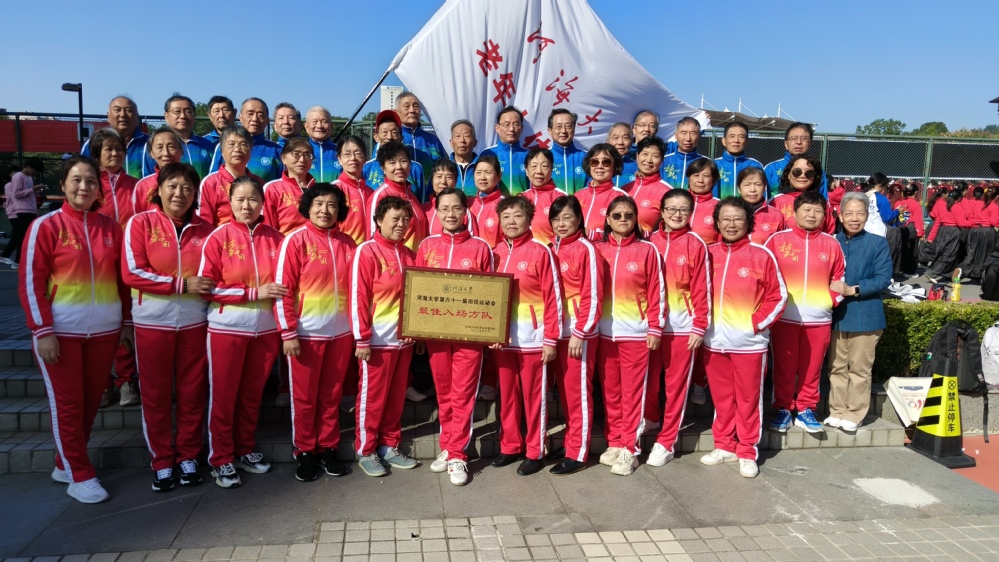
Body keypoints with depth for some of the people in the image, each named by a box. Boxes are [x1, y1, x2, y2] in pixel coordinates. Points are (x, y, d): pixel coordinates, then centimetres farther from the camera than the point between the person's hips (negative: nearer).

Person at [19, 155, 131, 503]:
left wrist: (127, 322, 9)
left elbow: (123, 278, 12)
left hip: (105, 329, 4)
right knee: (67, 403, 3)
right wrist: (42, 331, -11)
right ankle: (80, 476, 15)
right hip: (62, 331, -4)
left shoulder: (111, 227, 6)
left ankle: (65, 464, 30)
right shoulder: (46, 226, -4)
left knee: (91, 401, 11)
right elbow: (30, 283, -6)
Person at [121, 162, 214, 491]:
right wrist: (183, 284, -16)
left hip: (194, 321, 2)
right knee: (156, 394, 7)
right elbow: (132, 272, -12)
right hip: (152, 322, -2)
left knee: (193, 392, 7)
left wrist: (207, 286, -7)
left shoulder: (203, 229, 4)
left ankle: (188, 457, 23)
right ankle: (162, 462, 21)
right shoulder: (140, 223, -3)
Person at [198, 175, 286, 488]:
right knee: (223, 395, 6)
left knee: (252, 393, 13)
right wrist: (255, 292, -16)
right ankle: (221, 460, 20)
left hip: (266, 328, 3)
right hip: (227, 329, -2)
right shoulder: (218, 238, -5)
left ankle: (245, 450, 30)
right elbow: (207, 287, -9)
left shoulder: (275, 239, 2)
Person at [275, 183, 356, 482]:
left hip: (341, 331, 3)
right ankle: (305, 452, 24)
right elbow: (283, 289, -9)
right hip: (306, 333, -3)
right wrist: (288, 333, -13)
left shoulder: (347, 243, 5)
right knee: (305, 397, 8)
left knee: (332, 395, 13)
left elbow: (354, 288, 9)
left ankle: (328, 448, 27)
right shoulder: (295, 240, -6)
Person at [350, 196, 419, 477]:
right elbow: (358, 298, -14)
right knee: (373, 397, 5)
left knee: (396, 397, 14)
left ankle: (389, 446, 27)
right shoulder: (366, 252, -10)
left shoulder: (409, 255, 9)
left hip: (403, 338, 6)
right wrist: (362, 339, -17)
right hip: (377, 340, -6)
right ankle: (365, 451, 20)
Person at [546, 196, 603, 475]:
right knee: (564, 390, 13)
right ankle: (570, 441, 26)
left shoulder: (586, 249, -9)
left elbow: (593, 295, -13)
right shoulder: (551, 248, 9)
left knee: (578, 391, 1)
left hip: (579, 332, -6)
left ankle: (577, 453, 10)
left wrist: (580, 333, -16)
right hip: (557, 330, 6)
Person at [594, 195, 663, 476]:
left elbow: (656, 292, -2)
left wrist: (655, 329, -7)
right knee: (610, 392, 10)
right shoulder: (598, 250, 6)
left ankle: (630, 449, 12)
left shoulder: (647, 250, 0)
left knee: (632, 392, 2)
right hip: (604, 332, 3)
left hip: (636, 333, -2)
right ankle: (614, 443, 23)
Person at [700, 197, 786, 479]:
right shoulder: (709, 254, 4)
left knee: (748, 398, 6)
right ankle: (724, 446, 28)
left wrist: (757, 322, -8)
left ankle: (747, 452, 19)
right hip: (714, 340, 3)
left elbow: (778, 296, -2)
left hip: (749, 341, -3)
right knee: (721, 397, 14)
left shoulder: (761, 255, -5)